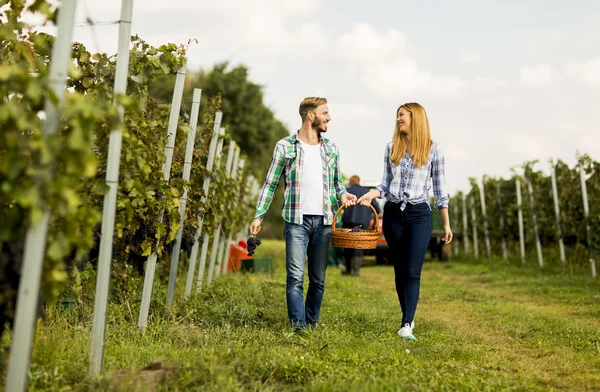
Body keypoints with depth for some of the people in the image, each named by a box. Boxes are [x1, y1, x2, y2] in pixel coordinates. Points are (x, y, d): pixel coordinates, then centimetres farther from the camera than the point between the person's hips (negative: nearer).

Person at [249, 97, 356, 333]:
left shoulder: (331, 148, 12)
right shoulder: (285, 146, 1)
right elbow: (270, 184, 3)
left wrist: (342, 194, -1)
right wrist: (258, 216, -4)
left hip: (323, 221, 4)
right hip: (297, 220, -4)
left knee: (318, 279, 7)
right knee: (295, 276, -10)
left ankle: (312, 324, 18)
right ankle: (298, 325, -9)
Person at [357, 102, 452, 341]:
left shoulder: (433, 149, 0)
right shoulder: (392, 148, 8)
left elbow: (439, 189, 3)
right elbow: (386, 183, 12)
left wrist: (446, 224, 4)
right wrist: (372, 194, -10)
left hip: (419, 214, -3)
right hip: (393, 213, 4)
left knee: (412, 271, -11)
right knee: (400, 270, 7)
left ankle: (406, 325, -15)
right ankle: (408, 318, 19)